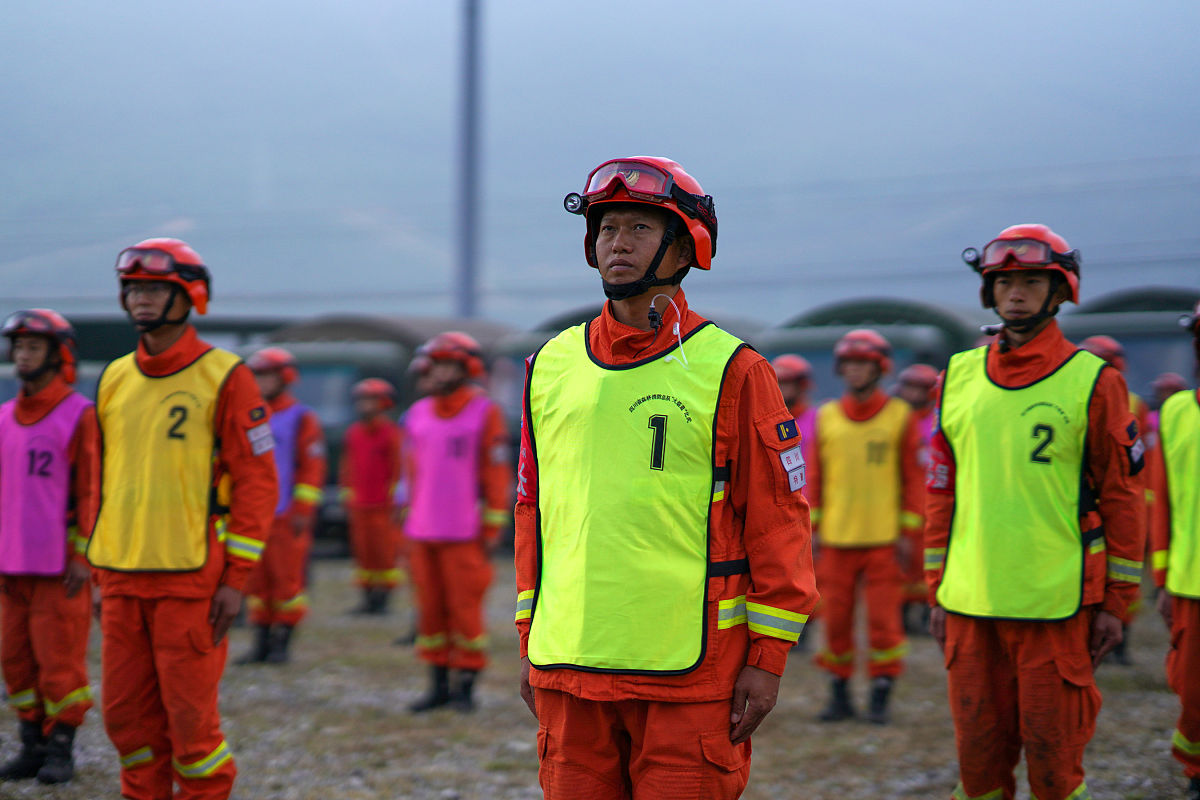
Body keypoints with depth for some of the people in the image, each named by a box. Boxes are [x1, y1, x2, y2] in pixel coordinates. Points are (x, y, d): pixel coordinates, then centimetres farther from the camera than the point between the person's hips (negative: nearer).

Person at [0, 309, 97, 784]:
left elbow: (92, 490, -8)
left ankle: (61, 751, 6)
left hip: (62, 565, -6)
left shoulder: (81, 416, -5)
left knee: (59, 656, -3)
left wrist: (82, 557, -12)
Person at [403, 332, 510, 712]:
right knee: (430, 609, 7)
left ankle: (466, 687, 6)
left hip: (464, 534, -5)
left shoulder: (485, 413, -3)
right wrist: (407, 525, 15)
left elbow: (497, 475, -4)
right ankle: (438, 686, 15)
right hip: (422, 534, 5)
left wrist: (492, 530, -7)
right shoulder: (418, 414, 12)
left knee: (465, 609, -3)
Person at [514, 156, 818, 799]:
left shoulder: (730, 372, -2)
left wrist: (768, 656, -5)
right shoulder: (552, 366, 11)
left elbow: (778, 521, -2)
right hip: (569, 670, 4)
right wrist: (529, 642, 14)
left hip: (689, 674, -4)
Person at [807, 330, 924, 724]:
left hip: (884, 538, -2)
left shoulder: (900, 416, 2)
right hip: (836, 537, 2)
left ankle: (881, 697, 5)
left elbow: (912, 478, 3)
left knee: (884, 619, -2)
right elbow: (815, 477, 11)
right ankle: (840, 696, 14)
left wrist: (908, 532, -2)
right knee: (835, 617, 4)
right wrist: (811, 529, 6)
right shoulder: (827, 417, 8)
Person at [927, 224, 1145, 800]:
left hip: (1056, 604, -4)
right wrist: (936, 591, 12)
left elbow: (1122, 497, 0)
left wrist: (1116, 602, -2)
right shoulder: (960, 376, 9)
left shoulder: (1093, 381, -2)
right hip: (969, 603, 4)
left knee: (1053, 752, 1)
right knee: (977, 751, 8)